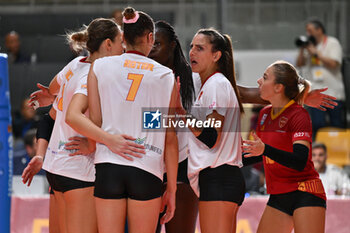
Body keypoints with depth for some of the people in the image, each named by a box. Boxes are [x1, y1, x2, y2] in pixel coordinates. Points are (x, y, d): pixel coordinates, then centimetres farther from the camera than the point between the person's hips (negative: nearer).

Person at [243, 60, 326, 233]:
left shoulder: (298, 115, -12)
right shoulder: (264, 114, 11)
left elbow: (300, 162, -25)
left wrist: (265, 149, -36)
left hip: (305, 193, -8)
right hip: (278, 197, 8)